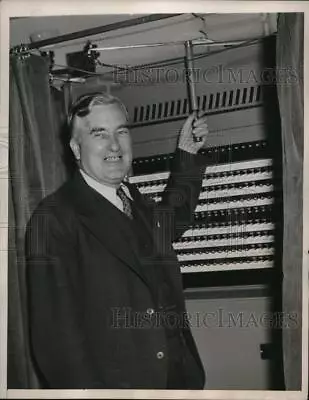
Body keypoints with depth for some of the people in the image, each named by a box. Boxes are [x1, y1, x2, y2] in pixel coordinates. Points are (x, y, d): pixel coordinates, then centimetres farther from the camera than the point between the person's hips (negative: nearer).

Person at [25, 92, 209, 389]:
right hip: (106, 382, -7)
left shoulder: (134, 199, 7)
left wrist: (186, 153, 24)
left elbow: (170, 224, 30)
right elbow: (56, 332, -20)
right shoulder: (54, 219, -15)